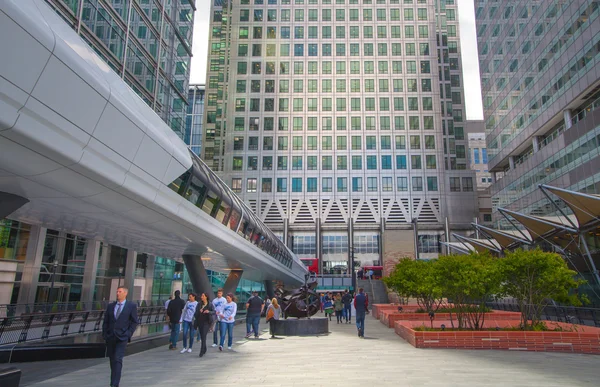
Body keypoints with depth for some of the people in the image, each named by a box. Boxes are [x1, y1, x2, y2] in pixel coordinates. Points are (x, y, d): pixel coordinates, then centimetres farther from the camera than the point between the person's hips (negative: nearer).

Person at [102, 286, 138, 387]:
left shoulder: (131, 306, -1)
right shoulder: (110, 306, 10)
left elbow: (134, 322, 0)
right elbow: (105, 321, 12)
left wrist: (128, 334, -8)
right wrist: (104, 334, 2)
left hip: (122, 338, -4)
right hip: (110, 337, 4)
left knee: (118, 360, -13)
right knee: (112, 360, 12)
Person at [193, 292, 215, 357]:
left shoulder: (210, 304, -4)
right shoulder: (199, 304, 6)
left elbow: (214, 312, -4)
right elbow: (196, 312, 6)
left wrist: (209, 312, -22)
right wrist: (199, 311, -15)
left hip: (206, 322, -4)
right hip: (200, 321, 4)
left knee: (203, 336, -12)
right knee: (201, 336, 11)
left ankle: (202, 351, -10)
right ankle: (204, 349, 30)